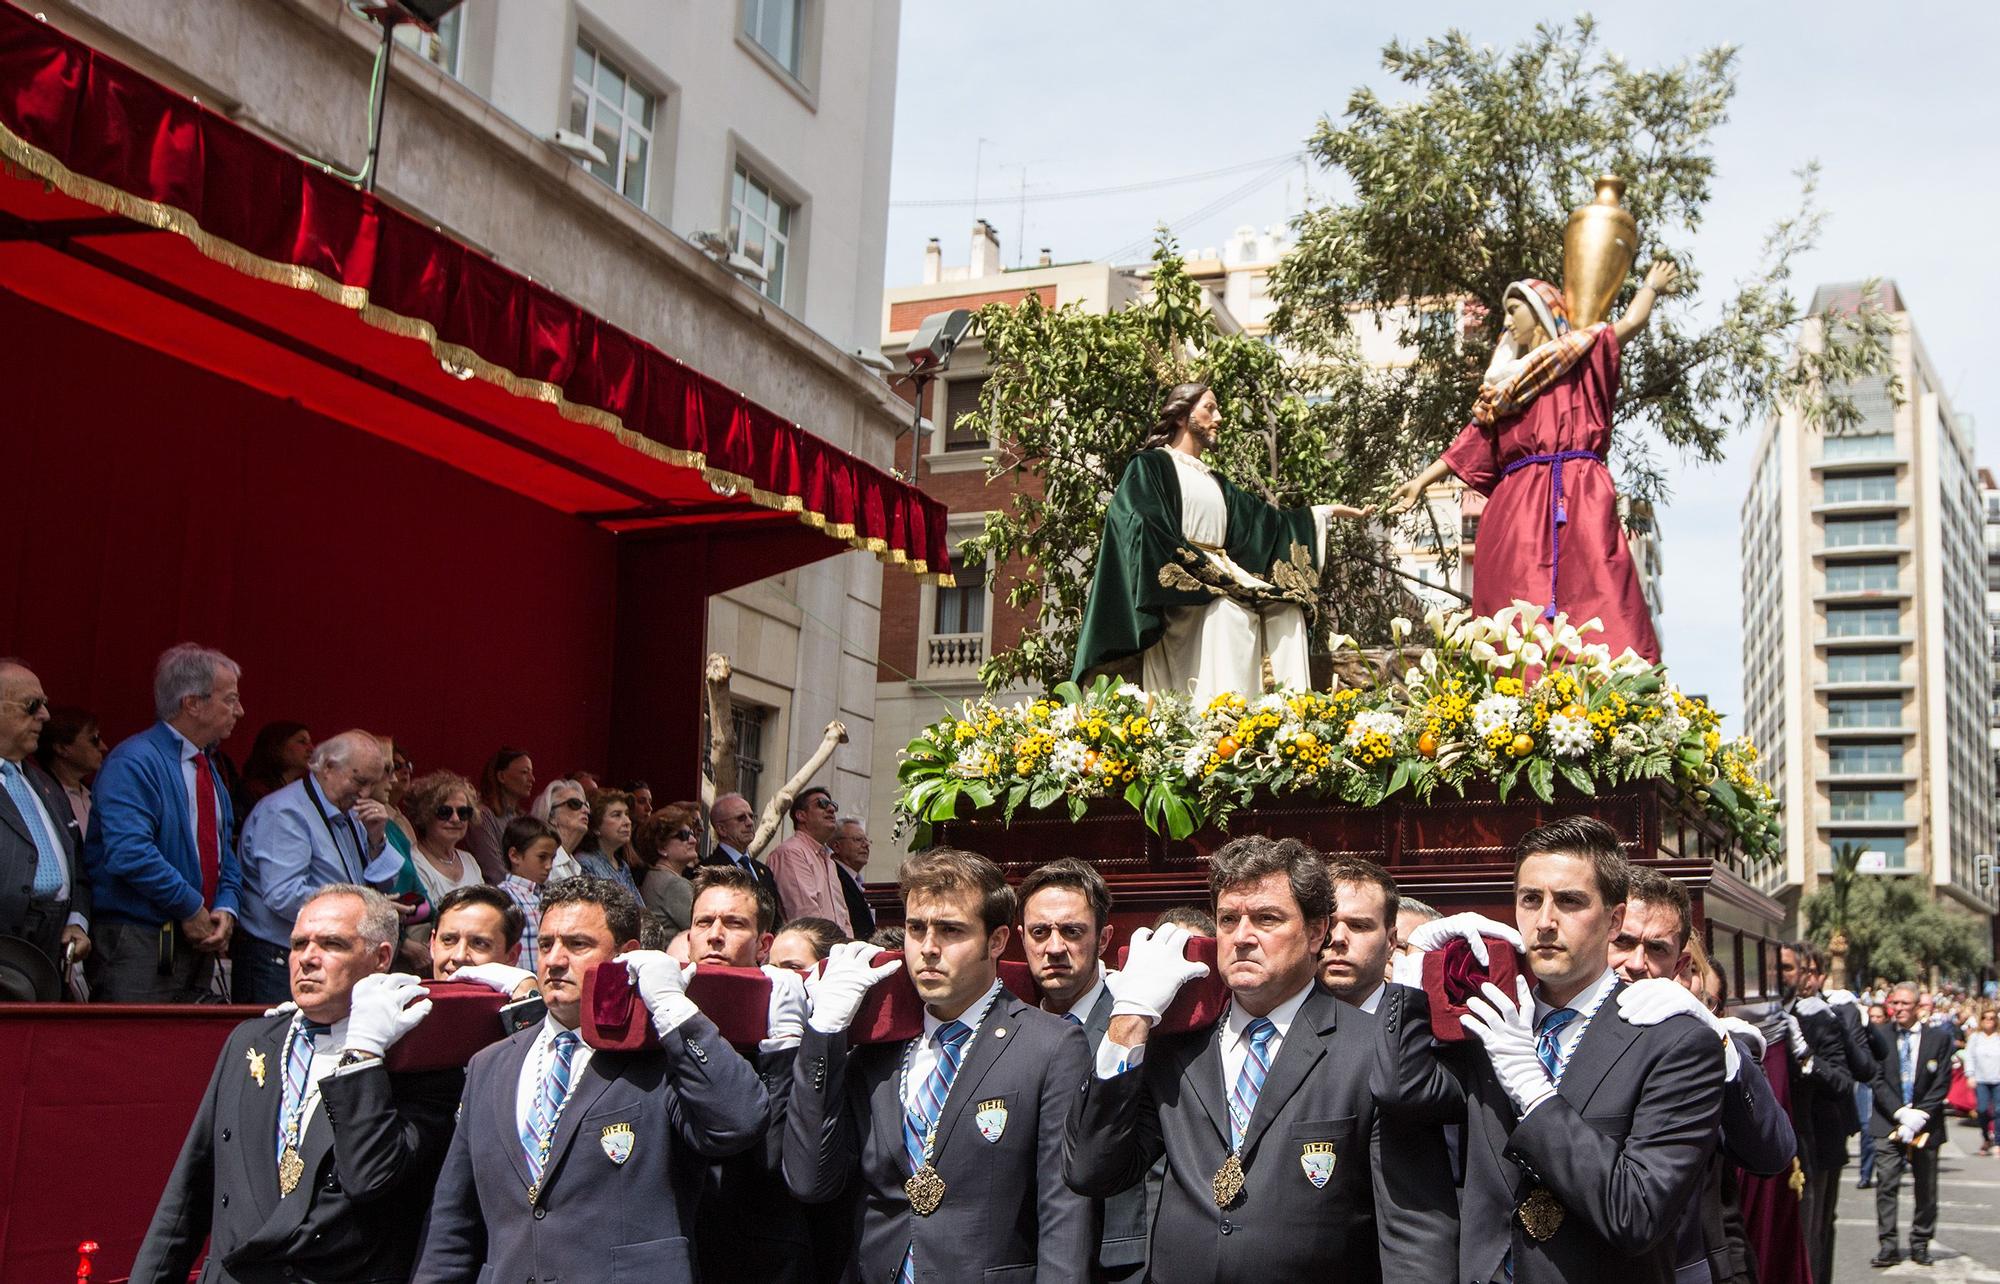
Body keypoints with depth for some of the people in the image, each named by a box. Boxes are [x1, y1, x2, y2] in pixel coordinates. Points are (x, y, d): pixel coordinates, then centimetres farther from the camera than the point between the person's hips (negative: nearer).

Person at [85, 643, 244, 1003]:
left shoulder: (208, 768, 17)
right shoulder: (134, 762, -12)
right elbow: (130, 854, -24)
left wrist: (226, 910, 0)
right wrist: (192, 909, -16)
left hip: (198, 945, 8)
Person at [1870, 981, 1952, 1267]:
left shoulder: (1939, 1038, 2)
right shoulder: (1879, 1036, 0)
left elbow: (1942, 1083, -1)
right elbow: (1877, 1081, -3)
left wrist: (1920, 1115, -11)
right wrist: (1901, 1113, -14)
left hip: (1926, 1123, 1)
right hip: (1888, 1123, -1)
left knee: (1926, 1188, 8)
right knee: (1886, 1185, -8)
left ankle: (1920, 1244, 20)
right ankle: (1888, 1246, -5)